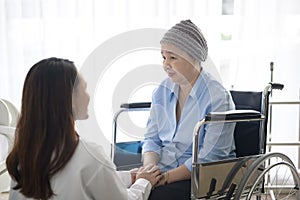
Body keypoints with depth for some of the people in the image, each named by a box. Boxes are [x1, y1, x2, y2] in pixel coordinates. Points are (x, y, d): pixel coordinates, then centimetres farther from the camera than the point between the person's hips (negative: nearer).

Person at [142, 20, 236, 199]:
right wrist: (149, 167, -10)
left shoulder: (218, 98, -13)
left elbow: (209, 158, -16)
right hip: (163, 170, 6)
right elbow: (152, 138, 11)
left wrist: (166, 177, -21)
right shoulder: (163, 91, 9)